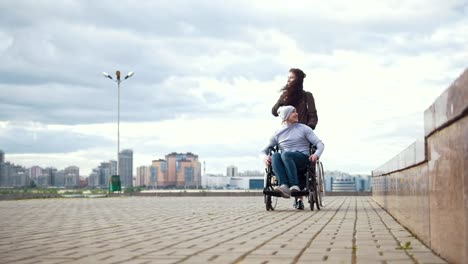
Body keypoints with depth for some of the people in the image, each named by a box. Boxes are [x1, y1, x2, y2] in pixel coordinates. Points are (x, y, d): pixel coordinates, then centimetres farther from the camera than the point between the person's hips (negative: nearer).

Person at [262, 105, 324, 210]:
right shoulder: (278, 133, 16)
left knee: (285, 154, -35)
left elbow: (320, 144, 6)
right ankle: (284, 186, -50)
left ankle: (294, 186, -44)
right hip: (286, 162, 2)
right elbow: (264, 150, 14)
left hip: (303, 159, -2)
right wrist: (265, 156, -11)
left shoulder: (304, 129, 13)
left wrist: (316, 154, -17)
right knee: (275, 155, -32)